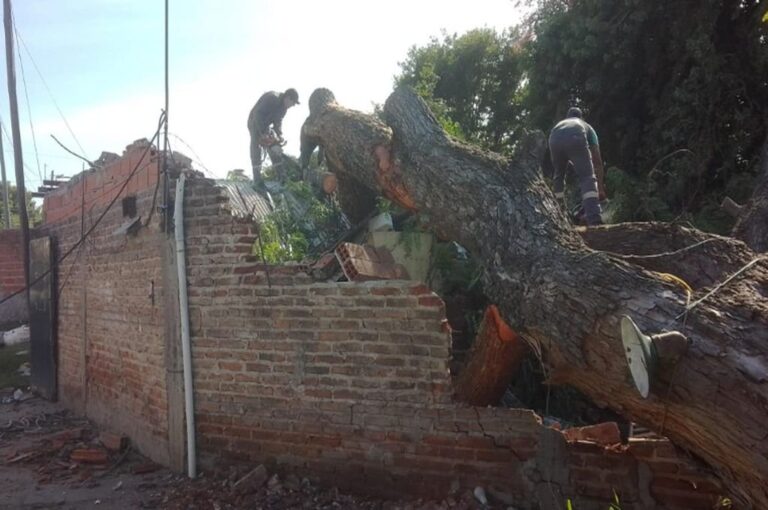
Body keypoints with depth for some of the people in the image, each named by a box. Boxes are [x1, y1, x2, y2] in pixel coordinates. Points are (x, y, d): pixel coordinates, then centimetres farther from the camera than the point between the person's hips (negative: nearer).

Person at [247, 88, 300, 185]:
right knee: (257, 152, -9)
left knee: (276, 151, 5)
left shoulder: (284, 107, -3)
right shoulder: (271, 98, -29)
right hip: (255, 124, -8)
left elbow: (278, 122, 2)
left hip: (267, 126, 8)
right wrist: (263, 133, -33)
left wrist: (280, 136, -12)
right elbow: (258, 114, -32)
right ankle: (257, 180, -5)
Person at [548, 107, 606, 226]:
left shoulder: (559, 124, 47)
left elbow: (553, 160, 49)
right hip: (576, 138, -3)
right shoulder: (587, 127, 41)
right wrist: (600, 187, 41)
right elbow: (597, 161, 36)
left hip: (555, 139, 3)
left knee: (558, 175, 27)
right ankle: (594, 219, -18)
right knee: (587, 178, -2)